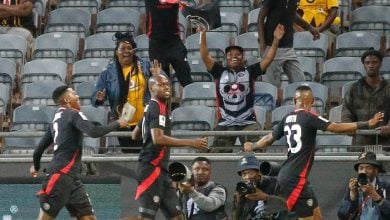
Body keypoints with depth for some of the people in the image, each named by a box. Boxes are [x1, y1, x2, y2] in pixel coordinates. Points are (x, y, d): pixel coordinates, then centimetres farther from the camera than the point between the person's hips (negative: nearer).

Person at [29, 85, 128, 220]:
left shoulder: (56, 120, 20)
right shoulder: (73, 114, -6)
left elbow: (40, 148, 25)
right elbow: (94, 132, -23)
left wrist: (36, 166, 43)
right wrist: (116, 124, -8)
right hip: (60, 176, -10)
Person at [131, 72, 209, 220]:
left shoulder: (152, 108, 18)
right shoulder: (157, 108, -12)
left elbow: (135, 136, 27)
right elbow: (158, 139, -26)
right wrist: (191, 143, -25)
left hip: (160, 169, 10)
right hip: (152, 168, -10)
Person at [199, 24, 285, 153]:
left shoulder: (250, 72, 4)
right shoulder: (220, 72, 7)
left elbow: (268, 59, -3)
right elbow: (205, 56, -1)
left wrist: (276, 40, -15)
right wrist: (203, 35, -13)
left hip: (248, 122, -1)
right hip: (225, 123, 1)